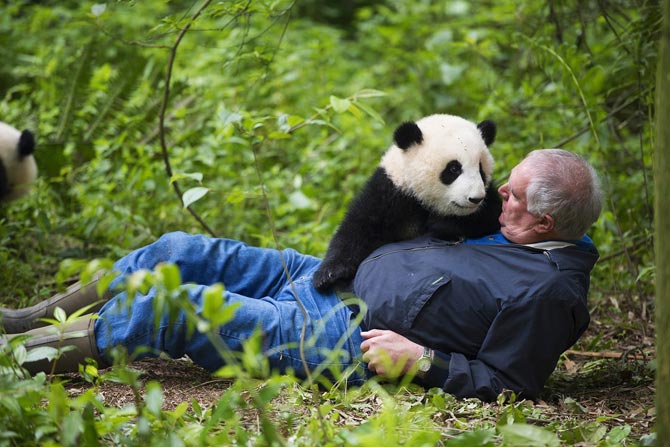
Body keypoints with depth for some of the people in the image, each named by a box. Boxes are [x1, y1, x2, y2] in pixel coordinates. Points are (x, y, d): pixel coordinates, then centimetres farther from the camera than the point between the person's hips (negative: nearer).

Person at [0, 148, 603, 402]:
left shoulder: (545, 293, -17)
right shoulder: (515, 239, 10)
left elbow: (505, 387, -18)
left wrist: (421, 362, -20)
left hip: (343, 343, -9)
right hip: (336, 276, 10)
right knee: (182, 252, 3)